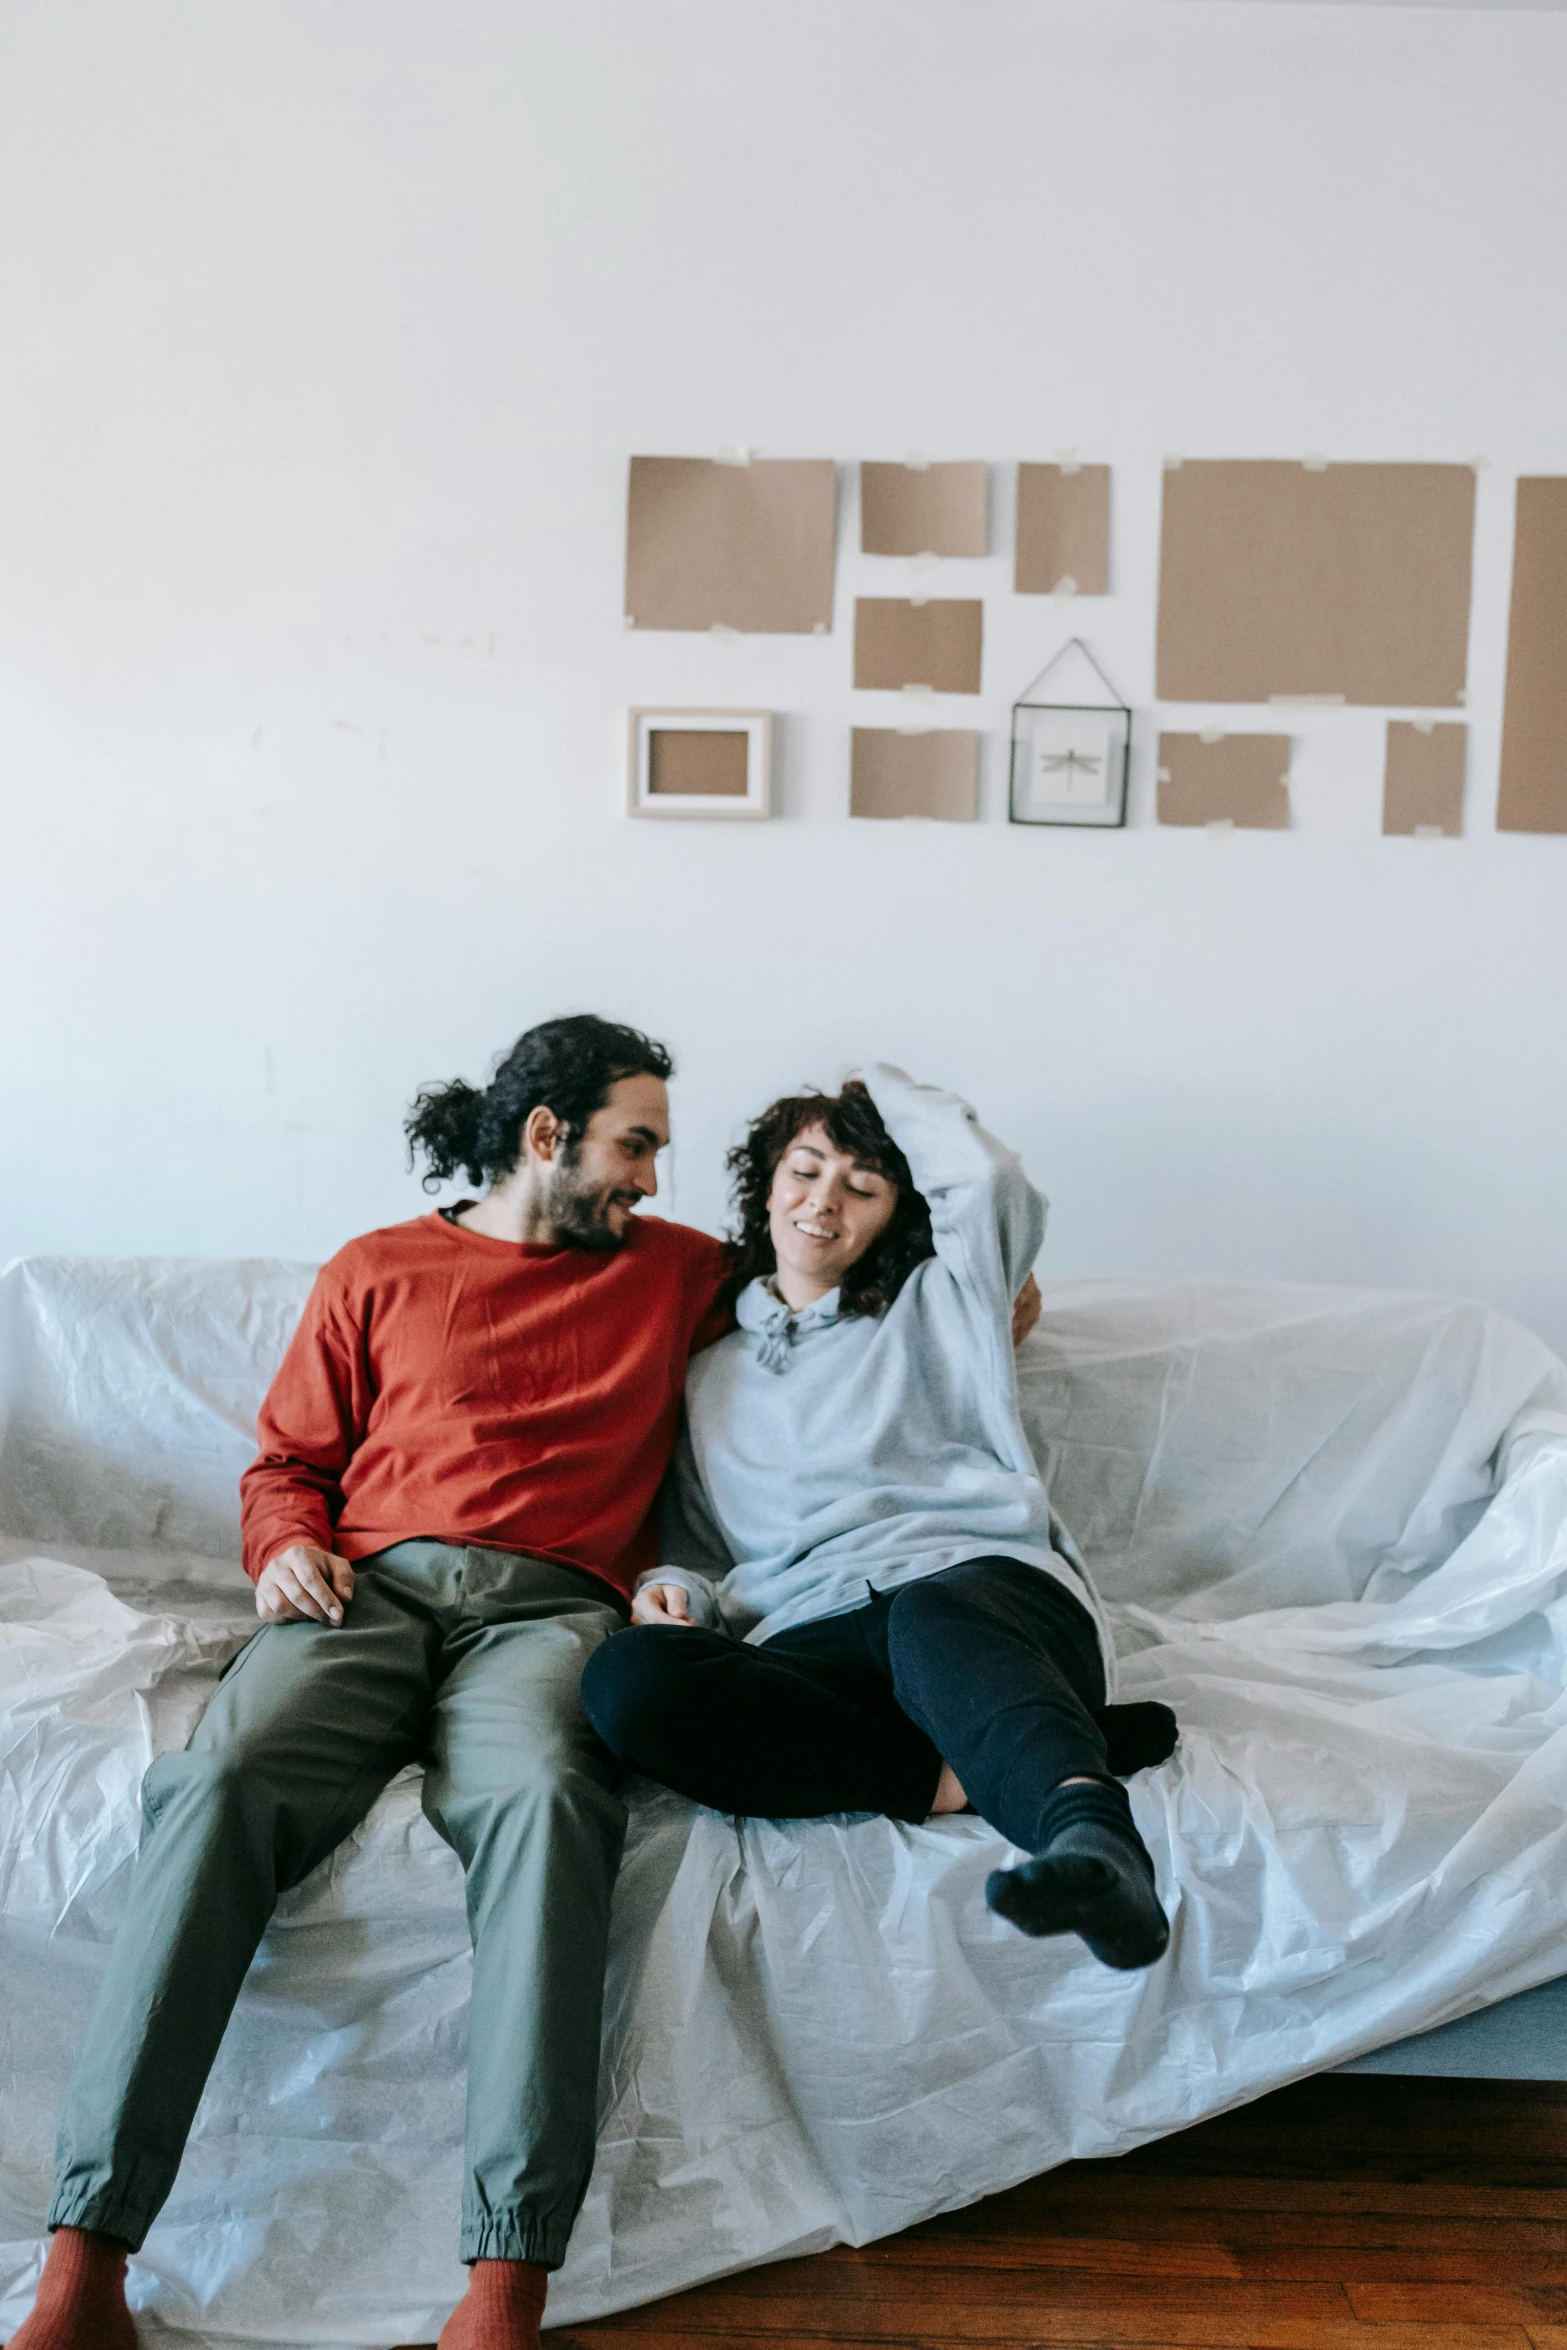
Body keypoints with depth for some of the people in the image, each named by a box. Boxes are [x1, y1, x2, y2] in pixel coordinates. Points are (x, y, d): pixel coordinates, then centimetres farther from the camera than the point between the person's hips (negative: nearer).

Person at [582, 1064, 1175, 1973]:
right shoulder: (709, 1372, 30)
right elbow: (703, 1554, 27)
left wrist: (878, 1089, 22)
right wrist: (676, 1590, 2)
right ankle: (963, 1772, -33)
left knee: (932, 1618, -40)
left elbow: (987, 1176, 3)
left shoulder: (934, 1310, 22)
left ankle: (1095, 1838, -65)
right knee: (626, 1676, -29)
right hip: (809, 1641, 3)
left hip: (978, 1583, -2)